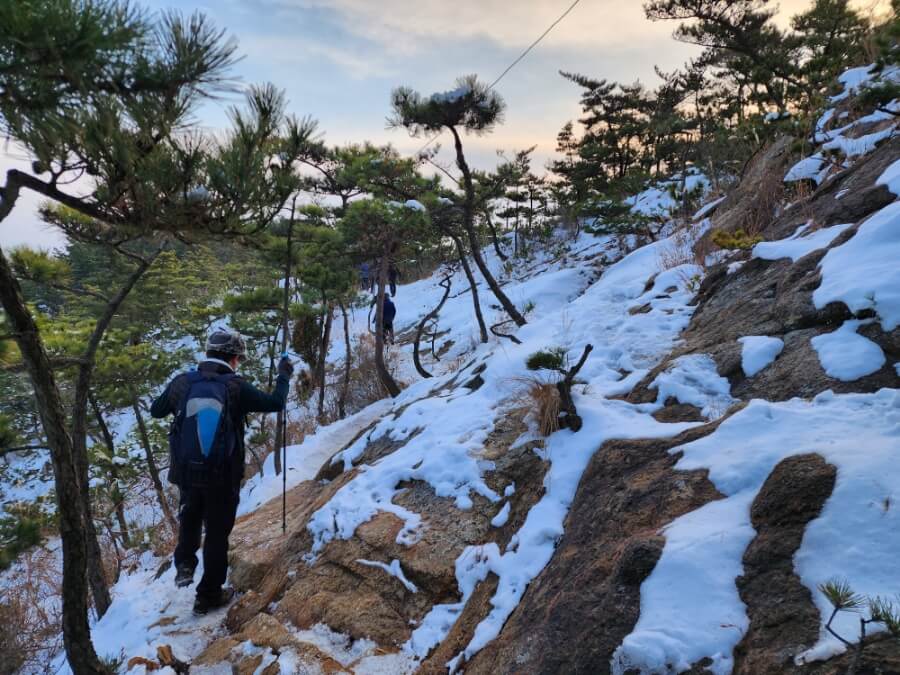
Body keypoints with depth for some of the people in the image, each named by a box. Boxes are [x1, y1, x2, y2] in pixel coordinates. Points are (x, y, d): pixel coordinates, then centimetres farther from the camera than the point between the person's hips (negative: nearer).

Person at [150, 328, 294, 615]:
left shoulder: (182, 382, -7)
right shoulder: (236, 387, -16)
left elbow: (156, 411, 10)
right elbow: (275, 403, -4)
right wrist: (284, 375, 11)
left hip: (186, 471, 3)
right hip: (223, 476, -3)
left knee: (190, 516, 34)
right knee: (217, 532, 13)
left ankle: (185, 564, 22)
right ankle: (209, 595, 23)